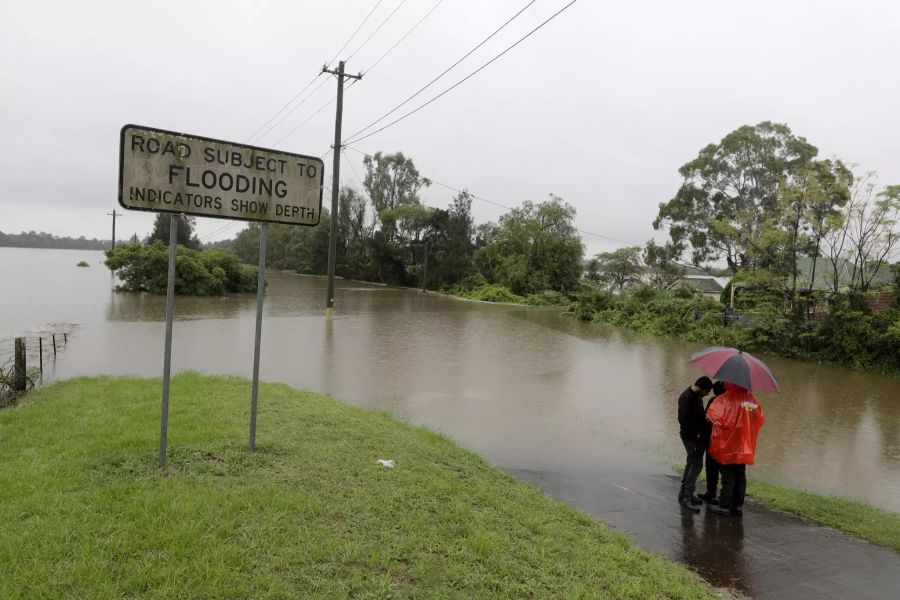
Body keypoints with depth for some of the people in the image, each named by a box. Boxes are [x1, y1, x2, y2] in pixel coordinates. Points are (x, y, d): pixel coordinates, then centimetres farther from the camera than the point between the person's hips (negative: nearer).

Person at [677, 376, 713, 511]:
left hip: (696, 436, 10)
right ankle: (686, 497, -9)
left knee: (691, 464, 15)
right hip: (690, 437, -10)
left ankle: (685, 494, 25)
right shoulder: (686, 397, -19)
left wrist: (703, 429, 9)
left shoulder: (697, 396, 12)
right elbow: (683, 419, -23)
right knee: (696, 465, -12)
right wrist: (696, 434, -20)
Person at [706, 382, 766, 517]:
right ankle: (738, 506, 18)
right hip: (745, 447, 5)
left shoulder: (727, 397, -15)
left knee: (728, 477, 2)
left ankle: (725, 506, 7)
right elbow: (761, 419, 10)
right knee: (740, 477, 12)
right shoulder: (752, 398, 2)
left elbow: (715, 415, -22)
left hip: (729, 445, -5)